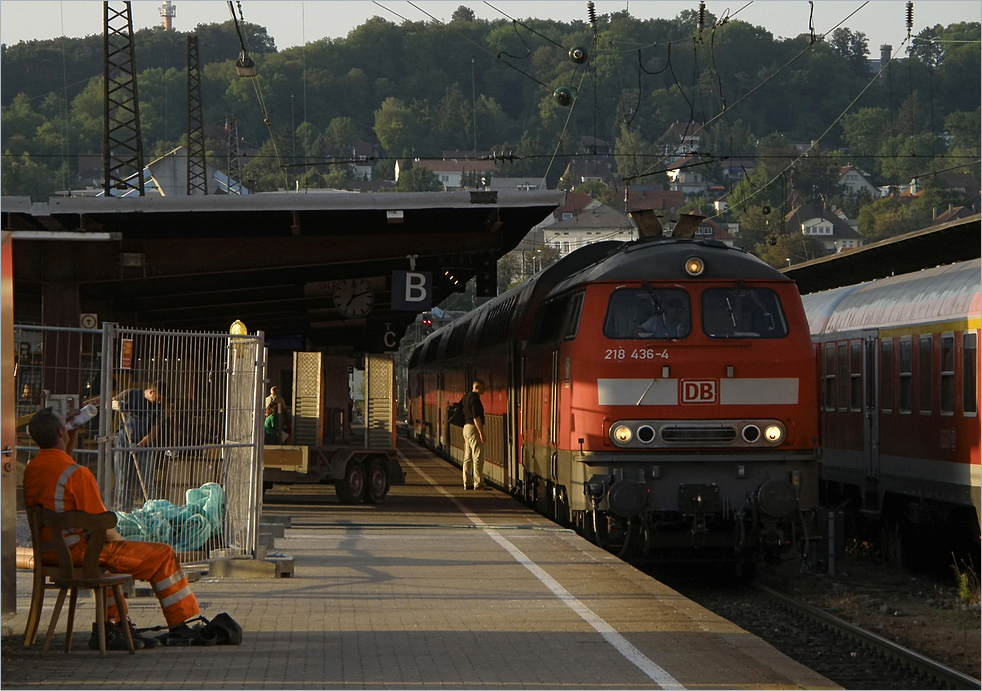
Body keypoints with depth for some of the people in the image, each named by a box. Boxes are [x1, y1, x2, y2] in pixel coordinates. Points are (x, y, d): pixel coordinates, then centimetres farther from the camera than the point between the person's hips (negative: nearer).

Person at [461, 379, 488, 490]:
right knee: (478, 458, -8)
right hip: (474, 428, -10)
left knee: (467, 458, 11)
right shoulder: (474, 398, -15)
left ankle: (467, 483, 13)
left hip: (466, 426, 10)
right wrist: (481, 433, -20)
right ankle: (478, 483, -8)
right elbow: (476, 417, -21)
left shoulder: (466, 397, 14)